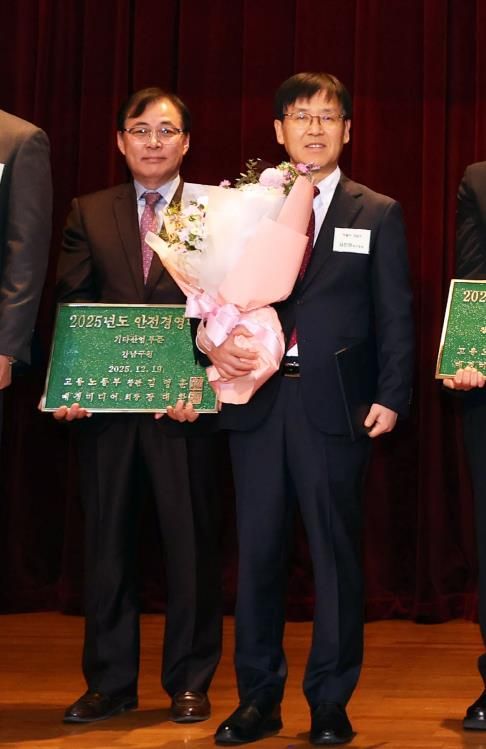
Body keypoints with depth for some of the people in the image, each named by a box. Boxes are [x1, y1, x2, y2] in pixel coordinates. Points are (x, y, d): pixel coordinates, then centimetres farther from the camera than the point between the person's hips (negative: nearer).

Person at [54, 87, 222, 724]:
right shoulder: (89, 214, 12)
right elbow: (71, 309, 6)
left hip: (183, 402, -2)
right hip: (105, 402, 3)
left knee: (191, 540, 4)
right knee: (106, 538, 8)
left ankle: (190, 682, 16)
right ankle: (109, 682, 18)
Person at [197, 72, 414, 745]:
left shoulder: (378, 215, 9)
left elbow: (395, 316, 4)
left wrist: (391, 396, -6)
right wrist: (212, 342, -11)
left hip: (334, 405, -2)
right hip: (256, 402, 2)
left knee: (336, 553, 2)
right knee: (257, 552, 5)